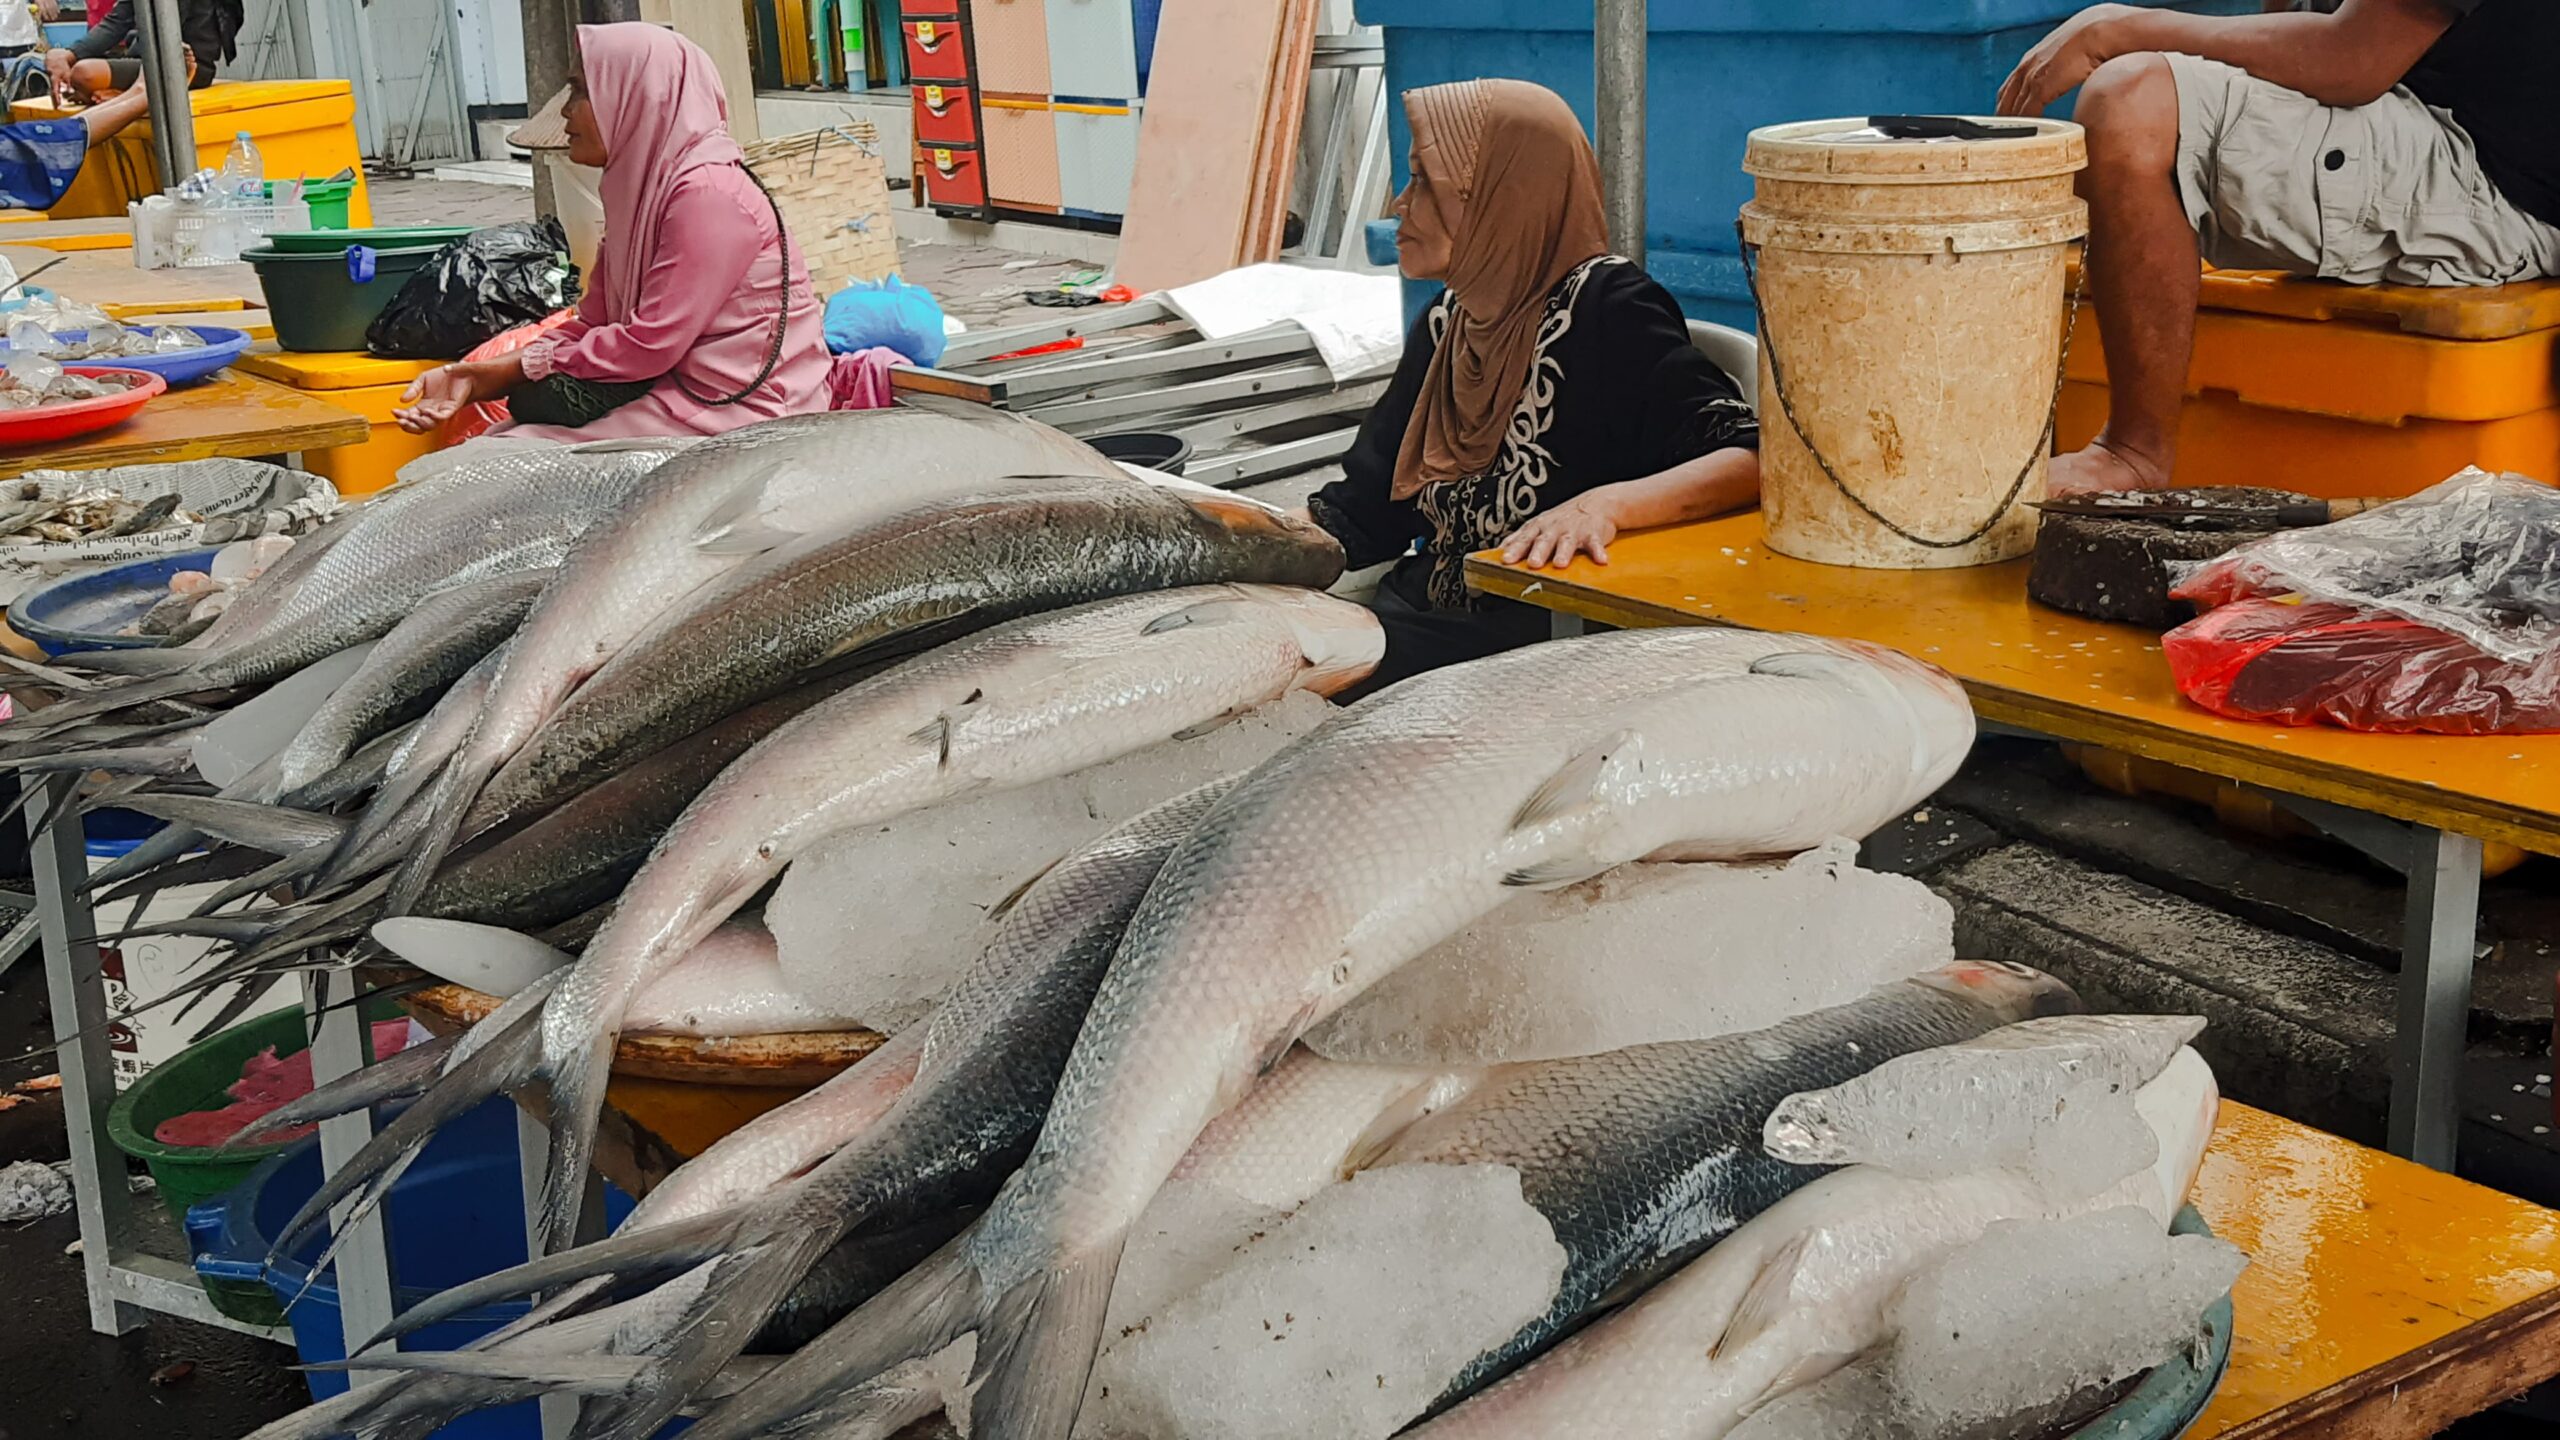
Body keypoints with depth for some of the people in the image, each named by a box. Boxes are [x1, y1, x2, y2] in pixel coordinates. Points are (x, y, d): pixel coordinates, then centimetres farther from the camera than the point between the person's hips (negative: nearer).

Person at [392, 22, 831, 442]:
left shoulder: (708, 193, -17)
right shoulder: (643, 188, 13)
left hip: (738, 408, -9)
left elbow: (651, 343, -20)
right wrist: (475, 378, -3)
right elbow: (592, 324, 10)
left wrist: (517, 370, -11)